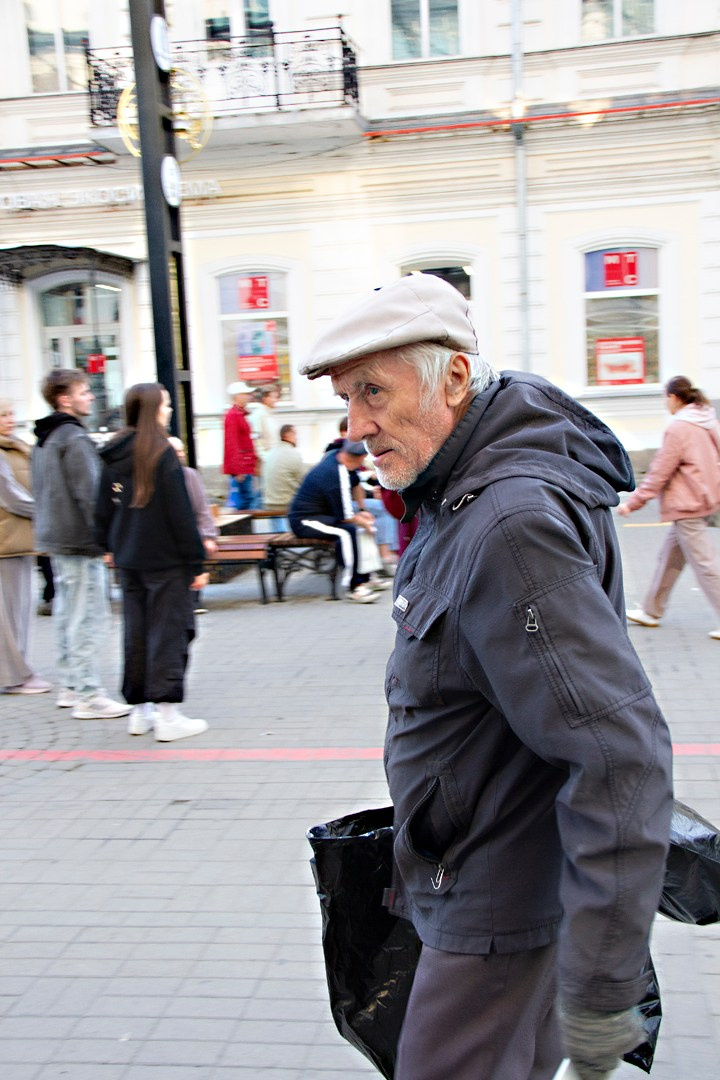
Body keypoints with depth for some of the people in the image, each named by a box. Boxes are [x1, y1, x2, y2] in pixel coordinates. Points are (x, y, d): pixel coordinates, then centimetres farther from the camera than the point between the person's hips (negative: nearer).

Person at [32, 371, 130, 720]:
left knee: (66, 613, 15)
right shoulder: (75, 439, -16)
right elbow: (89, 494, -20)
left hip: (54, 539, 10)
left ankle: (70, 686, 24)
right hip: (80, 541, -10)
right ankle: (88, 696, -2)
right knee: (89, 617, -6)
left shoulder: (44, 439, 14)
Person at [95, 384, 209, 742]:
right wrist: (196, 561, -10)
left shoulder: (113, 456, 7)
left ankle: (139, 711, 22)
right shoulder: (162, 453, -13)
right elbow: (180, 514, -13)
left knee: (136, 633, 13)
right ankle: (168, 716, 1)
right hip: (165, 559, -7)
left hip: (129, 560, 7)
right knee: (168, 632, -1)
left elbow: (103, 509, 13)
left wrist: (110, 546, 25)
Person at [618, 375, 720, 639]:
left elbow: (660, 473, -15)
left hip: (687, 505, -9)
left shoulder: (678, 427, -16)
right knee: (670, 557, 16)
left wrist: (633, 502, -8)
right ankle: (652, 612, 26)